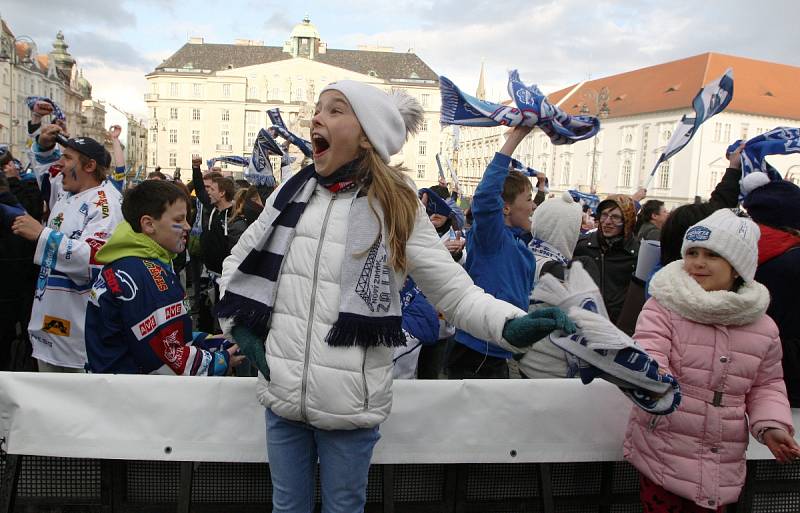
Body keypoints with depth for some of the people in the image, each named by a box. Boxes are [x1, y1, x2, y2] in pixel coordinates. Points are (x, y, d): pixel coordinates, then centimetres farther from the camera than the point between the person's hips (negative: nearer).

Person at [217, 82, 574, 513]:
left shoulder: (398, 209, -8)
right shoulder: (291, 193, 2)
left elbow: (455, 292, -8)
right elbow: (237, 262, 16)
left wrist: (510, 324, -26)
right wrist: (237, 325, 3)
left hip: (348, 404, -3)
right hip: (282, 394, 4)